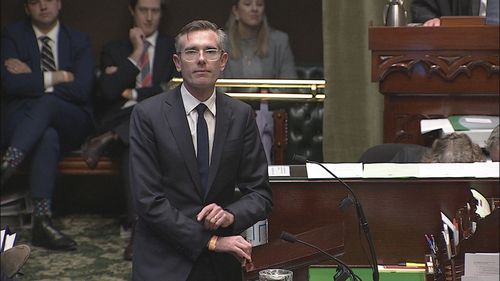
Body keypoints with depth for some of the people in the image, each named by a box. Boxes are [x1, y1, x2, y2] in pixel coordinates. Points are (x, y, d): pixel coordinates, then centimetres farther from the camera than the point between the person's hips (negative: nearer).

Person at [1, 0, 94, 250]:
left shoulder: (78, 41, 11)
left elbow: (82, 90, -5)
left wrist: (33, 80, -7)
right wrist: (57, 77, -7)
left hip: (69, 124, 1)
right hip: (21, 120, -1)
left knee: (48, 103, -36)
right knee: (48, 136, -38)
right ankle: (42, 220, -47)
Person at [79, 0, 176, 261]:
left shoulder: (175, 47, 17)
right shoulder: (114, 50, 19)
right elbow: (109, 91, 1)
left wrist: (132, 93, 0)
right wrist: (135, 54, 0)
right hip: (122, 120, 0)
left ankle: (109, 140, -34)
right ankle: (140, 226, -45)